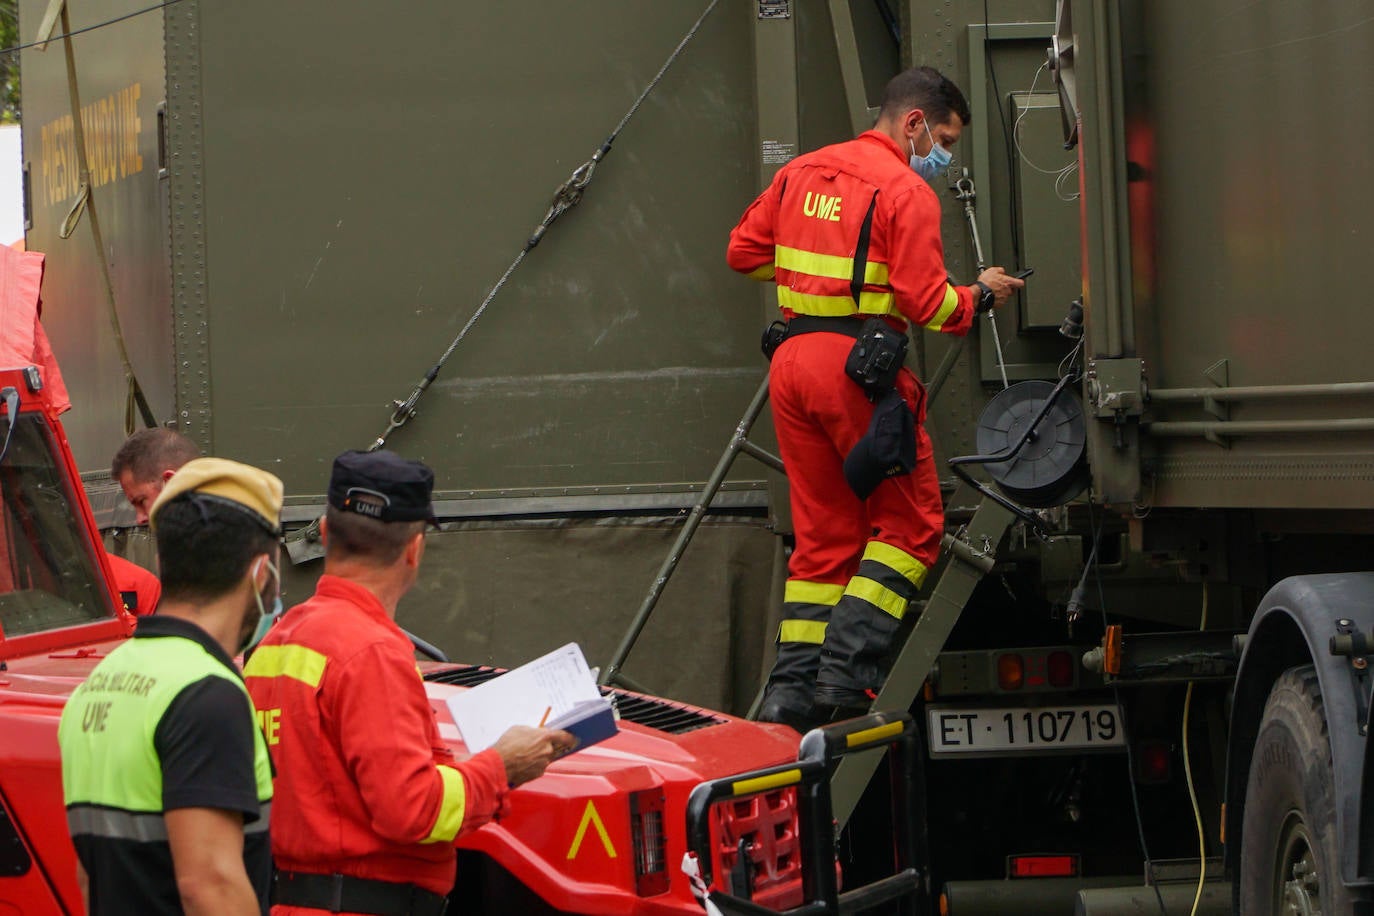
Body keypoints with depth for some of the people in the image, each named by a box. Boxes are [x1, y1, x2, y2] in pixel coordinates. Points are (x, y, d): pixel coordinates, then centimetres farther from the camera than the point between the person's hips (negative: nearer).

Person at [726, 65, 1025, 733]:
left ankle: (791, 691, 9)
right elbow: (925, 302, -13)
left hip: (792, 360, 8)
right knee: (908, 523, 4)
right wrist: (981, 295, 4)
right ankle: (846, 673, -7)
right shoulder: (905, 191, -8)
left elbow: (744, 251, 20)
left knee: (823, 534, 14)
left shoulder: (802, 172, 15)